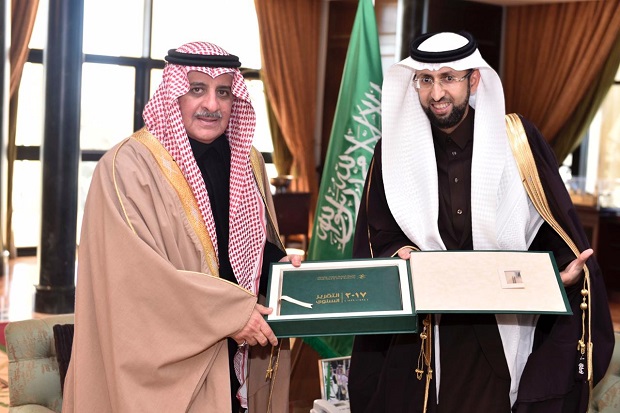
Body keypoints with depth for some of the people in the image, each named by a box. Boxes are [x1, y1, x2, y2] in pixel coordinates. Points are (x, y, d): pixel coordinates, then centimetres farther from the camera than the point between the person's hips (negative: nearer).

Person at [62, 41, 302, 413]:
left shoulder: (249, 163, 8)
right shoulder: (129, 167, -13)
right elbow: (135, 272, -20)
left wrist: (277, 263, -3)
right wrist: (228, 312, -22)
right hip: (162, 366, -6)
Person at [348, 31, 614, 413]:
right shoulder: (397, 149, 2)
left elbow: (557, 223, 1)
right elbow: (378, 237, 6)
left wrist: (565, 271, -16)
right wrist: (398, 255, -14)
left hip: (506, 327, -1)